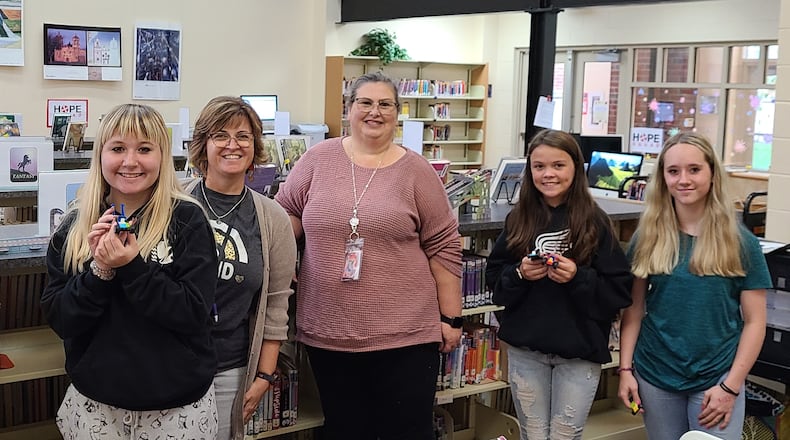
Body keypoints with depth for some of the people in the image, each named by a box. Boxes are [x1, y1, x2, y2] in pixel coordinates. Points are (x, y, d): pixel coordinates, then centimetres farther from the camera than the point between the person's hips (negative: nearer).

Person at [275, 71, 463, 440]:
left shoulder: (416, 170, -1)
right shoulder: (318, 159, 4)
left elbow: (443, 246, 0)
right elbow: (285, 212, 14)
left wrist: (450, 317, 0)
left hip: (405, 335, -2)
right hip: (328, 333, 2)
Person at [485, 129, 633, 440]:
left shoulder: (595, 222, -7)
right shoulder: (518, 219, 2)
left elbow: (620, 292, -7)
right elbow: (494, 282, 6)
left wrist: (579, 277, -21)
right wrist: (519, 274, -13)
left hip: (579, 352, -2)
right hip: (525, 349, 3)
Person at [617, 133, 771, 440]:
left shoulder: (741, 242, -5)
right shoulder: (647, 238, 0)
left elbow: (754, 321, -4)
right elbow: (634, 308, 4)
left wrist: (731, 386, -9)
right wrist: (625, 368, -2)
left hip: (716, 378, -2)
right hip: (655, 376, 2)